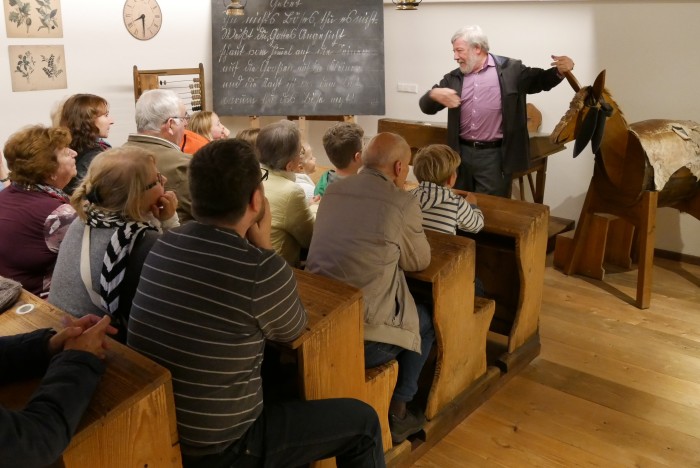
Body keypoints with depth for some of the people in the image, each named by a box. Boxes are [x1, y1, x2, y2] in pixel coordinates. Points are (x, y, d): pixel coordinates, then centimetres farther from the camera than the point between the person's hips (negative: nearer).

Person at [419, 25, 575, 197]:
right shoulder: (453, 78, 7)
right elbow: (426, 107, 7)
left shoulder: (510, 69, -3)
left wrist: (560, 70, -14)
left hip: (494, 155, -4)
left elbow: (540, 80, 7)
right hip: (461, 153, 4)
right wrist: (434, 94, -16)